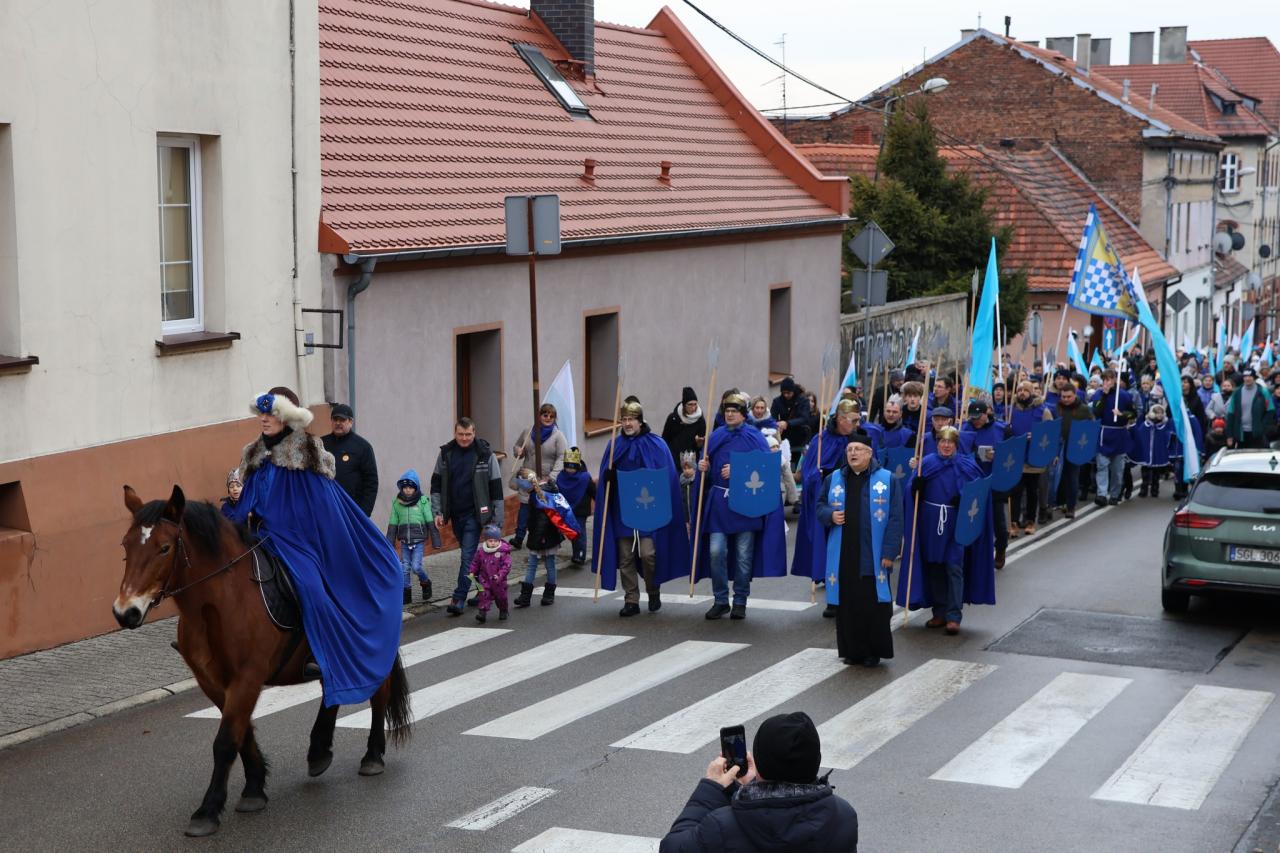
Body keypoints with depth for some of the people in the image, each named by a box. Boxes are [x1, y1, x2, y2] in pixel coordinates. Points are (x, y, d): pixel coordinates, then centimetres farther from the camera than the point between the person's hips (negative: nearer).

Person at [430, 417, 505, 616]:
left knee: (467, 555, -12)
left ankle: (459, 599, -14)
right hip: (455, 514, 4)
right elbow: (436, 484, 9)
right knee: (467, 555, 14)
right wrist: (437, 512, 0)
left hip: (474, 514, -4)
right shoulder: (446, 453, 3)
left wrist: (497, 520, -4)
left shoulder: (485, 455, -5)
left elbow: (496, 489, -2)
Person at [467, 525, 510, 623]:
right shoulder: (480, 551, -3)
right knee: (483, 596, -12)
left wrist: (500, 575, -26)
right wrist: (472, 572, 1)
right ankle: (482, 612, -12)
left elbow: (507, 565, -17)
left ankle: (503, 612, 36)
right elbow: (475, 562, 11)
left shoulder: (503, 552, -15)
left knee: (500, 596, 14)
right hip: (484, 580, 2)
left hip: (498, 581, -1)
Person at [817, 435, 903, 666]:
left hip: (873, 557, -3)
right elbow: (820, 506, 17)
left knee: (874, 604, -1)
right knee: (847, 604, 5)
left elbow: (895, 519, -3)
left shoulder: (887, 480, -1)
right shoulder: (834, 479, 9)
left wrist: (889, 552, -10)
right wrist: (830, 515, -7)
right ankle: (852, 650, 15)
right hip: (842, 557, 3)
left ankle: (874, 651, 11)